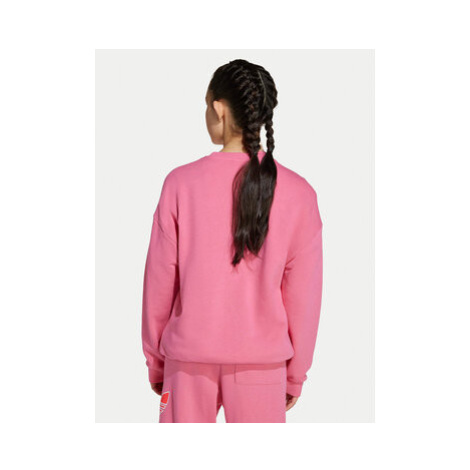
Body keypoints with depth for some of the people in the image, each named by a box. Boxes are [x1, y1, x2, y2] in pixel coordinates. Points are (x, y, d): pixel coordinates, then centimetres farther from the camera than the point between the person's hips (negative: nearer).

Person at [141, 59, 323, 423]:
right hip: (262, 361, 0)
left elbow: (159, 281, -2)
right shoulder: (298, 193, -5)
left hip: (189, 356, 0)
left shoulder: (181, 183, -8)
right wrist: (296, 373, 10)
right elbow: (303, 293, -2)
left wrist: (155, 361, 11)